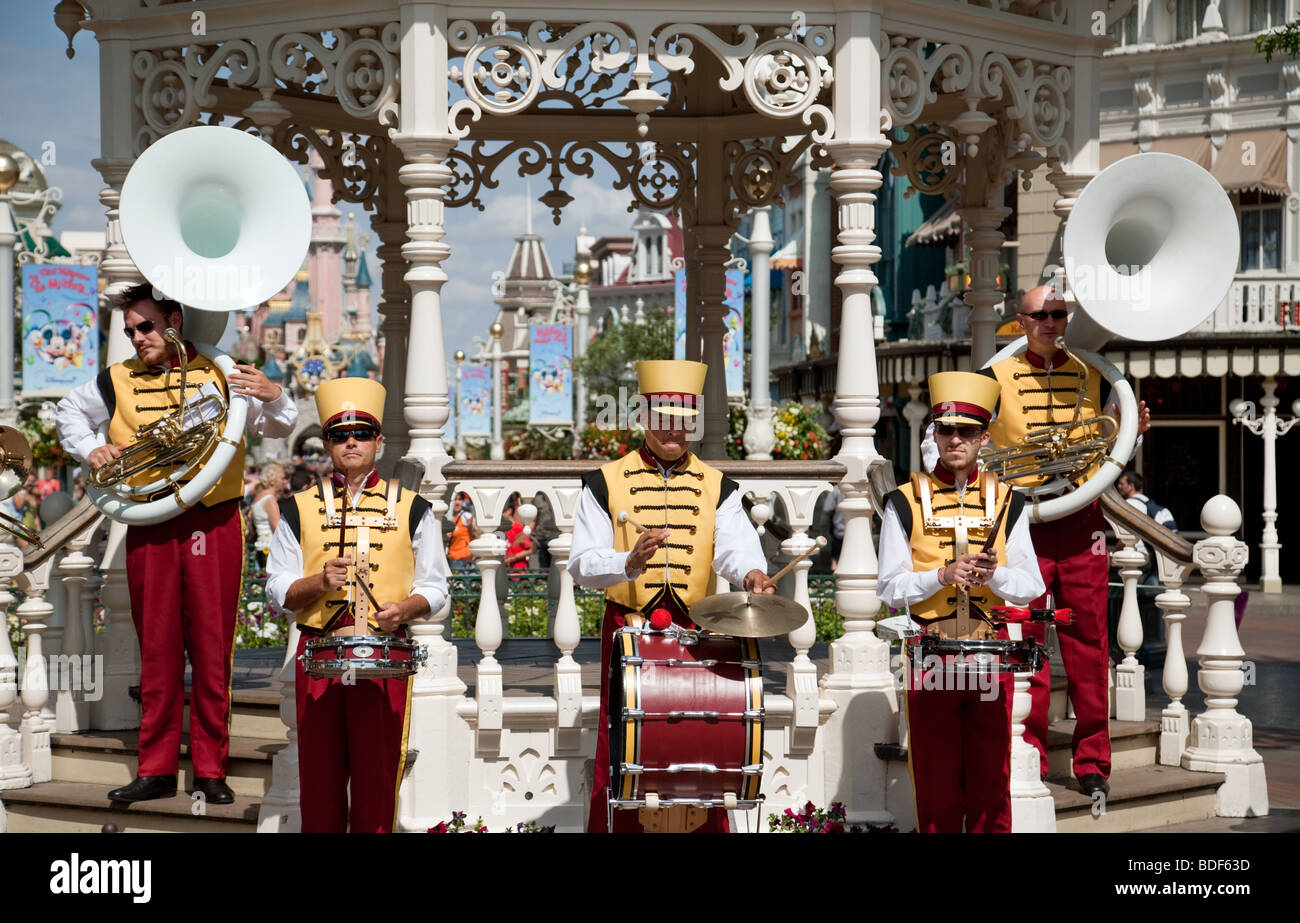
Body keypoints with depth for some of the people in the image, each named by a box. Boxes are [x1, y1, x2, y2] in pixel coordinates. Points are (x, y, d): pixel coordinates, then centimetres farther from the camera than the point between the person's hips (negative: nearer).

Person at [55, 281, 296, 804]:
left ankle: (211, 771, 9)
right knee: (157, 649, 6)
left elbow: (280, 428, 7)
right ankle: (156, 770, 14)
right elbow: (69, 412, 25)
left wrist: (272, 397, -13)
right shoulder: (117, 382, 9)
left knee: (212, 649, 1)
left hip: (213, 525, -2)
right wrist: (89, 449, 7)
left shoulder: (220, 375, 3)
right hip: (149, 531, 2)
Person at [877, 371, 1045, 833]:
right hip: (929, 653, -1)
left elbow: (1032, 587, 5)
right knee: (937, 786, 2)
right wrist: (942, 576, -16)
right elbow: (890, 589, 0)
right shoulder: (906, 503, 3)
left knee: (991, 782, 4)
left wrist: (993, 573, -15)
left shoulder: (1006, 503, 8)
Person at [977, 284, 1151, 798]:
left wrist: (1134, 429, -1)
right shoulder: (996, 379, 4)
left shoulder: (1092, 377, 12)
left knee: (1087, 639, 2)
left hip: (1081, 520, 2)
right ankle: (1026, 759, 7)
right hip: (1021, 521, -2)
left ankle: (1092, 760, 9)